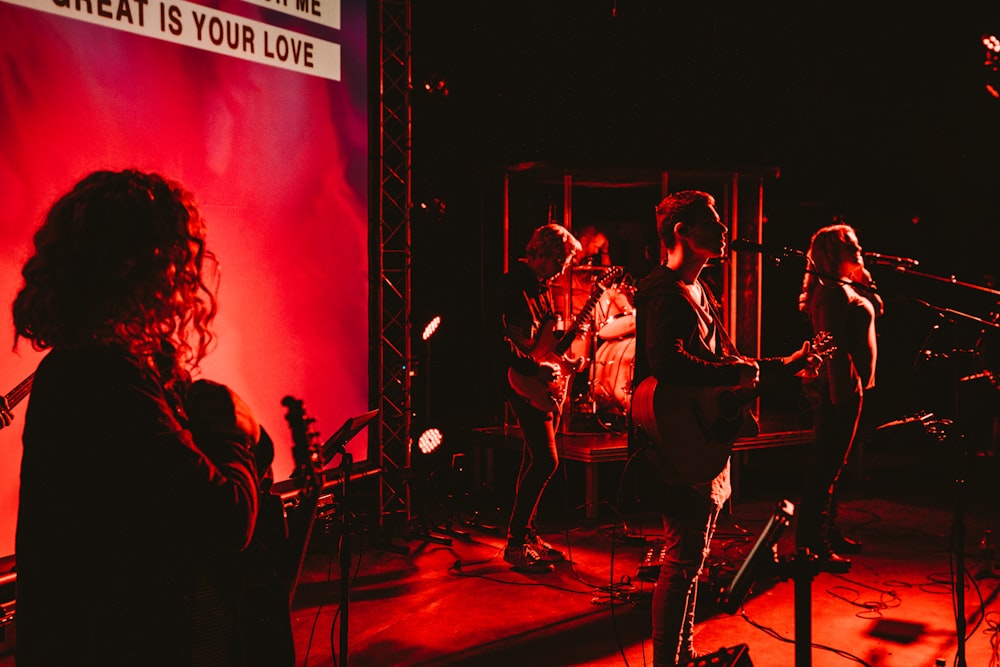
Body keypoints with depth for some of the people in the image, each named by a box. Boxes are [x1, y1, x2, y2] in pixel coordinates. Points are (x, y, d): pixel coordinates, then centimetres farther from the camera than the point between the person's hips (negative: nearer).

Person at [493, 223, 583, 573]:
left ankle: (528, 535, 23)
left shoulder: (541, 285, 15)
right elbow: (500, 338, -23)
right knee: (545, 459, -13)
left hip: (547, 386, 10)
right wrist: (536, 369, -21)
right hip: (525, 385, -10)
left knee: (536, 460, 13)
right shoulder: (513, 284, -15)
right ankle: (515, 542, -6)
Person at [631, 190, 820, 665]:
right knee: (683, 561, -8)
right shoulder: (666, 291, -15)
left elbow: (722, 361, 26)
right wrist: (735, 373, -21)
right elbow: (666, 362, -31)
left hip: (705, 441, 11)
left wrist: (785, 365, 24)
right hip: (679, 446, -11)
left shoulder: (699, 292, 18)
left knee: (690, 557, 17)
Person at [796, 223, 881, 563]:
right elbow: (834, 347, -23)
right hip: (841, 389, -11)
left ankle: (827, 532, 26)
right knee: (827, 464, -7)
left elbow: (875, 308, 22)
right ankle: (813, 541, -2)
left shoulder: (846, 288, 15)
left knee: (830, 462, 16)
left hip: (843, 388, 11)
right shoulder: (835, 292, -17)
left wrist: (864, 281, 12)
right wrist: (846, 389, -25)